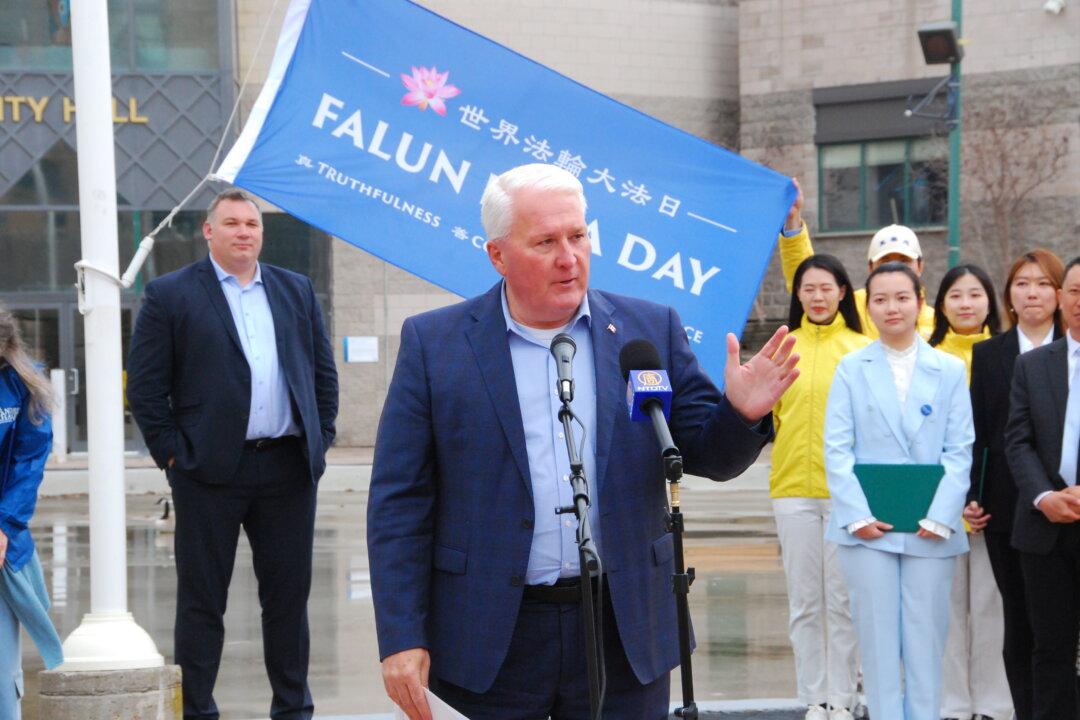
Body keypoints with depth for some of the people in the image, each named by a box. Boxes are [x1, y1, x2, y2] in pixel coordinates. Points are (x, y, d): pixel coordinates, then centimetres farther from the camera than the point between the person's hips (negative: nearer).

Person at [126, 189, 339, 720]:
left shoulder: (296, 291, 14)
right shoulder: (170, 296, 1)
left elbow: (324, 372, 17)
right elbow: (145, 387, -2)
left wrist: (321, 439, 8)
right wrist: (171, 454, -7)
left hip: (289, 467, 4)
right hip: (210, 471, -4)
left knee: (288, 593, 8)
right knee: (202, 597, 2)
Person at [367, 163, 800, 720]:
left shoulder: (650, 332, 6)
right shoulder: (434, 343, 1)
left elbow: (710, 456, 9)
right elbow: (399, 503, -1)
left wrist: (741, 414, -15)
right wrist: (401, 639, -8)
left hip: (624, 634, 1)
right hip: (492, 642, -1)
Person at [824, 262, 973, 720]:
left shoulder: (949, 370, 8)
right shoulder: (851, 368, 7)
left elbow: (959, 450, 3)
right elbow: (837, 448, 1)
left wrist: (940, 516, -9)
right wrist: (857, 516, -10)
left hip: (930, 530, 0)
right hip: (868, 529, 0)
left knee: (926, 638, 2)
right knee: (877, 636, 0)